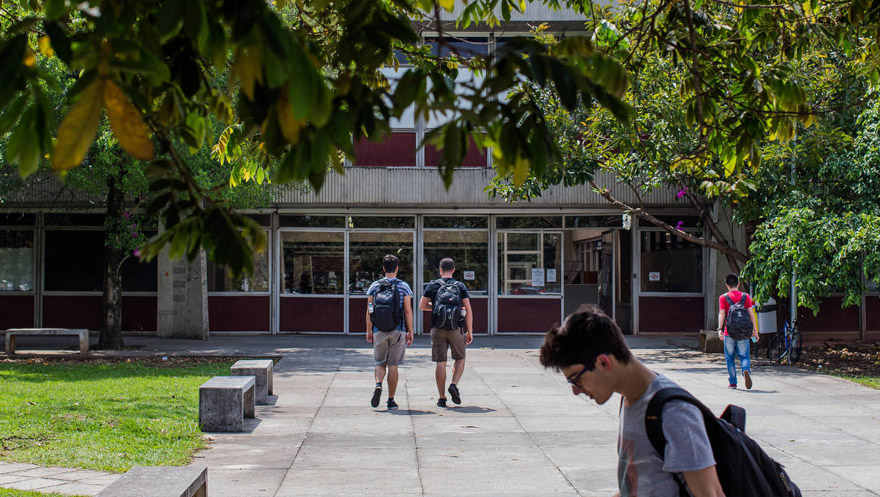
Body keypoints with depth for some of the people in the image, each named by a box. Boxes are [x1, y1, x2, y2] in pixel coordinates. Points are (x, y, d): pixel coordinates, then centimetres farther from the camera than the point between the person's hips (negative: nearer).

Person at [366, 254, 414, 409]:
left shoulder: (374, 286, 4)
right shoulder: (403, 286, -1)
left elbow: (369, 310, 4)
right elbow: (408, 311, -4)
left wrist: (369, 331, 12)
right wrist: (410, 332, 2)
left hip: (379, 330, 1)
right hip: (397, 330, -1)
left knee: (380, 363, 13)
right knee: (393, 365, 4)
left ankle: (378, 384, -16)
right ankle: (391, 400, 5)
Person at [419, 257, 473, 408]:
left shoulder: (433, 285, 4)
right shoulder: (460, 286, 4)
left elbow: (422, 305, 3)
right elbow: (468, 310, -1)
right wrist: (470, 331, 2)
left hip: (438, 329, 0)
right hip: (456, 329, 0)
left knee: (440, 363, 4)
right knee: (460, 359, 17)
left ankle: (442, 398, 4)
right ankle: (454, 384, -6)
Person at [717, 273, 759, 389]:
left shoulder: (723, 298, 1)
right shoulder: (745, 296, 5)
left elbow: (722, 314, -9)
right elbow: (751, 313, 2)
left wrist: (720, 329, -14)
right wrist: (755, 330, 4)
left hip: (729, 332, -1)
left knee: (730, 358, 10)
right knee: (744, 356, 6)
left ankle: (732, 382, 9)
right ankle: (746, 370, -25)